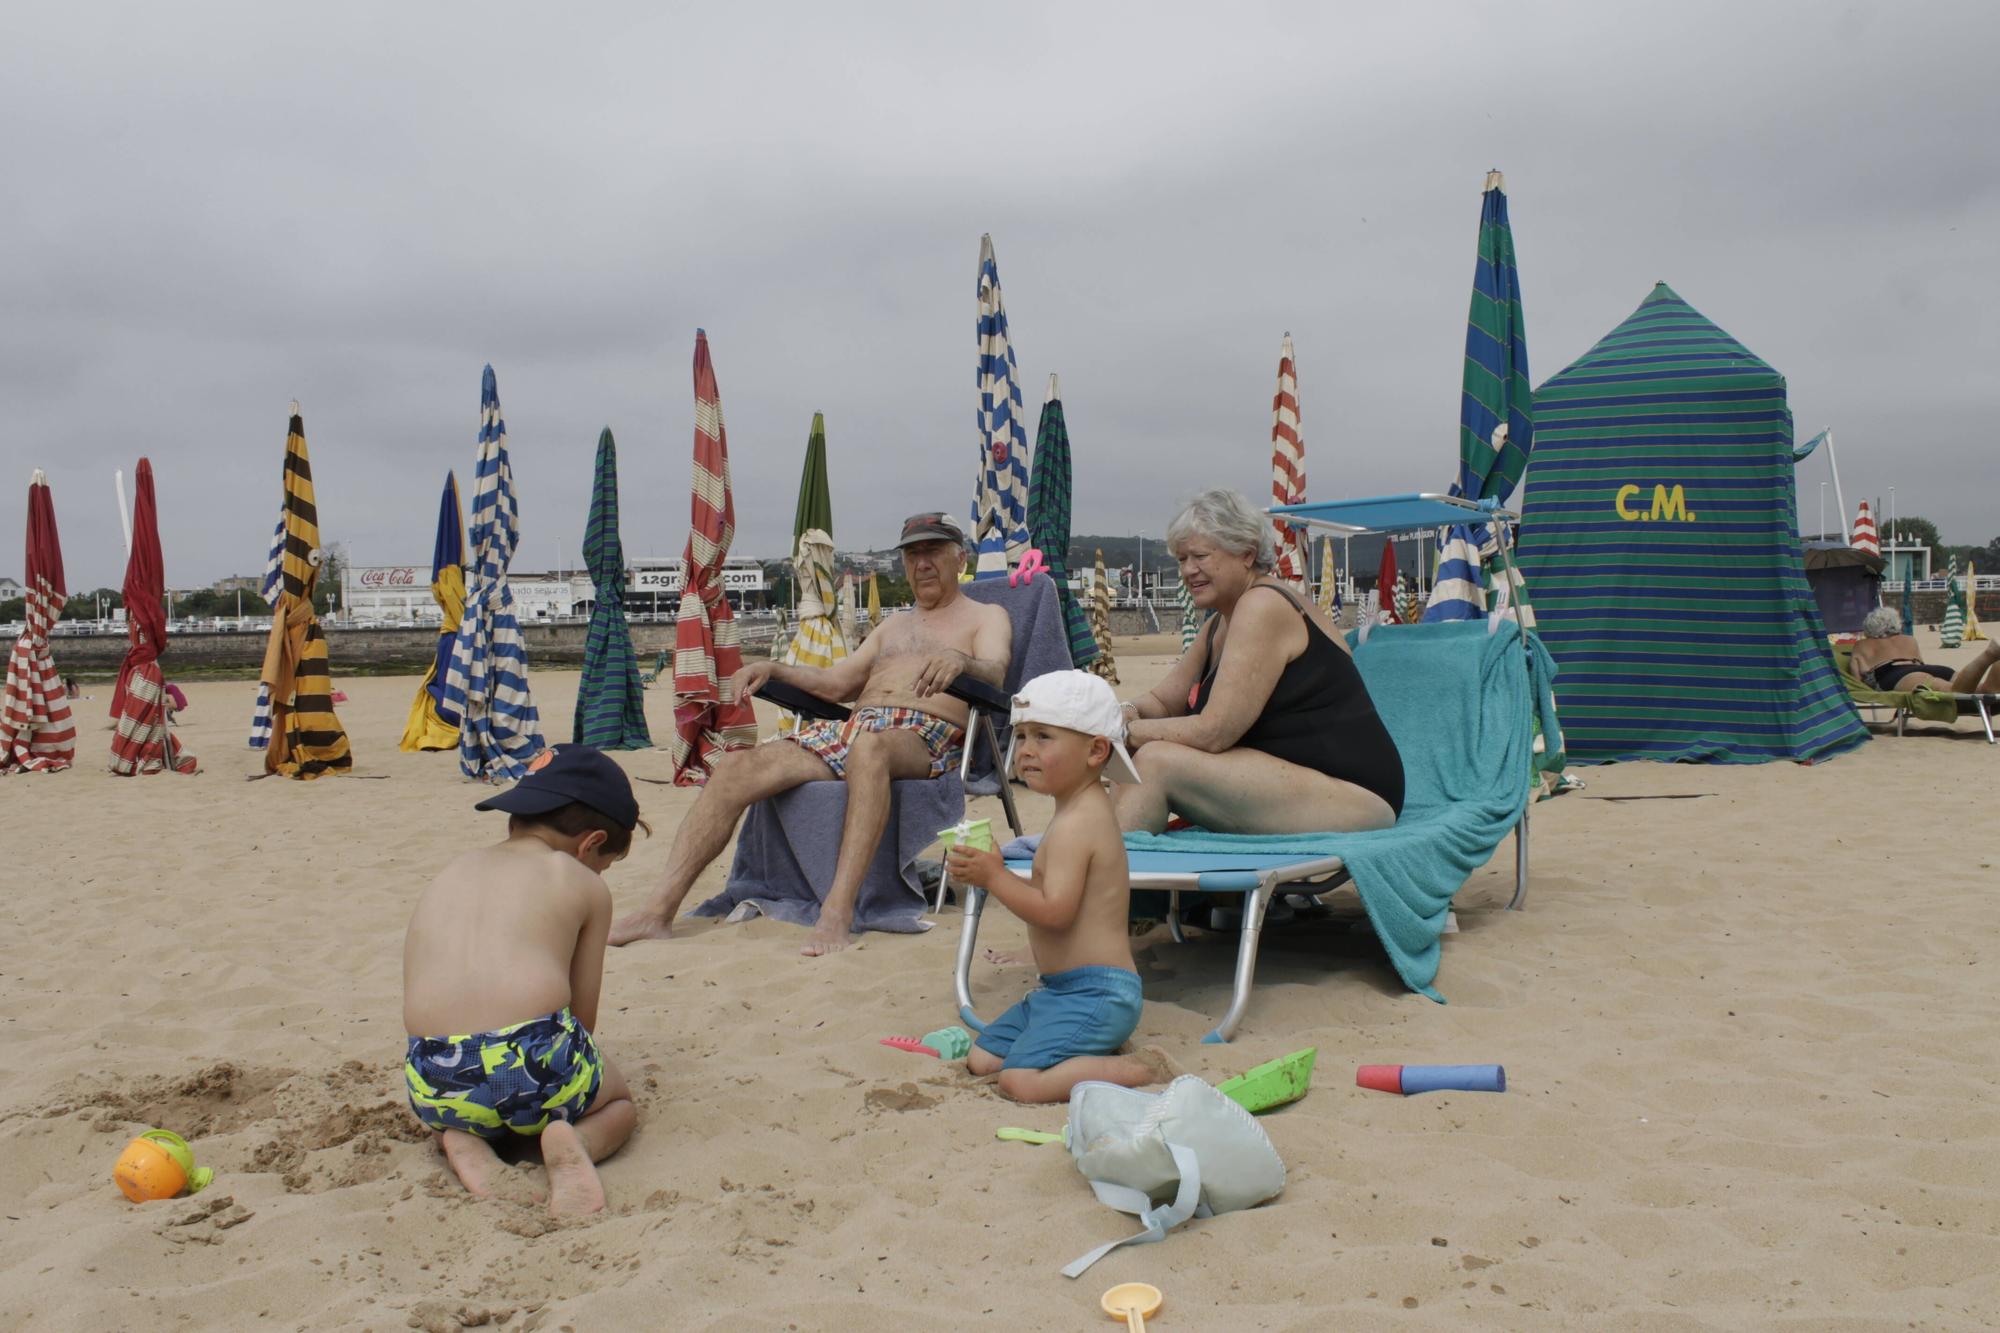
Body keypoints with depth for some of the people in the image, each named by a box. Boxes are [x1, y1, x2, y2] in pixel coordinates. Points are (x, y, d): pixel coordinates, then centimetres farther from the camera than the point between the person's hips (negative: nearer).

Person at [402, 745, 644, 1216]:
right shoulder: (584, 885, 13)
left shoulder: (446, 876, 24)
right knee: (618, 1102, 29)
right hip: (535, 1064, -4)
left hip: (434, 1085, 4)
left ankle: (463, 1145, 6)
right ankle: (571, 1141, -4)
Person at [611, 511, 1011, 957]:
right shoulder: (895, 625, 35)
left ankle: (839, 908, -48)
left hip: (927, 737, -6)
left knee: (869, 748, -43)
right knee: (738, 767, -18)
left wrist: (960, 662, -29)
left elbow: (995, 674, -6)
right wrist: (772, 670, 11)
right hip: (849, 728, 6)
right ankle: (659, 910, -24)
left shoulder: (987, 617, 16)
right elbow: (833, 683, 28)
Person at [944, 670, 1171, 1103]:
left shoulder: (1075, 825, -19)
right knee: (981, 1060, 14)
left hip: (1092, 991, -11)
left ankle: (1141, 1071, -11)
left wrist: (994, 877, -19)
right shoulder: (1087, 811, 14)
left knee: (1021, 1081, -24)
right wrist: (992, 873, 7)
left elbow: (1054, 910, -26)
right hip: (1064, 988, 11)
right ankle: (1100, 1049, 14)